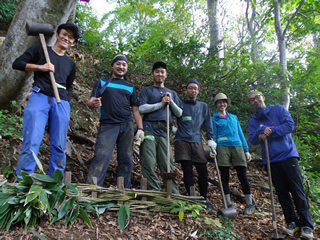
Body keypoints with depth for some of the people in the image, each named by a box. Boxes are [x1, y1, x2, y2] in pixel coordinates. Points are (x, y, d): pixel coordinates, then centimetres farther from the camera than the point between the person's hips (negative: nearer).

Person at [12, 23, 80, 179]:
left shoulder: (71, 64, 23)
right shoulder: (40, 49, 13)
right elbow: (17, 63, 7)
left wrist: (65, 100, 11)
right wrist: (40, 67, -6)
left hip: (61, 103, 4)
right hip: (40, 97, -3)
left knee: (59, 147, -2)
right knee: (31, 143, -15)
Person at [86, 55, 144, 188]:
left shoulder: (131, 87, 20)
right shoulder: (102, 82, 14)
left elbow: (135, 110, 16)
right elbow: (90, 102, 6)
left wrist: (140, 129, 4)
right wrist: (94, 104, -20)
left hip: (127, 126, 3)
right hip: (107, 125, -3)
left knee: (126, 159, 1)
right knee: (101, 156, -14)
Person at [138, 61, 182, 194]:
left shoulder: (172, 93, 25)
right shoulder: (146, 90, 14)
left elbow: (179, 114, 17)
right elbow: (141, 108, -3)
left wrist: (171, 102, 1)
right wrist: (161, 104, -4)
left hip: (164, 132, 2)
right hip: (149, 130, -2)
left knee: (168, 165, -1)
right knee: (149, 164, -10)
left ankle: (174, 195, 2)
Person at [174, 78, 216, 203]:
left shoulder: (203, 106, 19)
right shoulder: (180, 104, 10)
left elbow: (208, 123, 15)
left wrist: (210, 139, 6)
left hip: (197, 141, 3)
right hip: (182, 140, -2)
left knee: (203, 171, -2)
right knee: (187, 171, -5)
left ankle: (204, 199, 12)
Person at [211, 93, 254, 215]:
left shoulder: (234, 117, 22)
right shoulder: (214, 119, 12)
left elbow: (240, 133, 20)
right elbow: (213, 135, 6)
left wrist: (246, 150, 13)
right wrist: (214, 150, -7)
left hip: (237, 146, 2)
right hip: (222, 147, -2)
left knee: (242, 175, -2)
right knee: (224, 176, -1)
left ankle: (249, 204, 8)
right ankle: (229, 204, 8)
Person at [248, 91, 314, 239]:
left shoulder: (278, 109, 5)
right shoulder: (253, 121, 12)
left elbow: (290, 125, -8)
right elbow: (252, 140, 0)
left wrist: (271, 131, -15)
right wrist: (259, 135, -20)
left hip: (287, 155, -3)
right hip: (271, 160, 3)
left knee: (297, 190, -3)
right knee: (282, 192, 6)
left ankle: (306, 225, 6)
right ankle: (292, 223, 16)